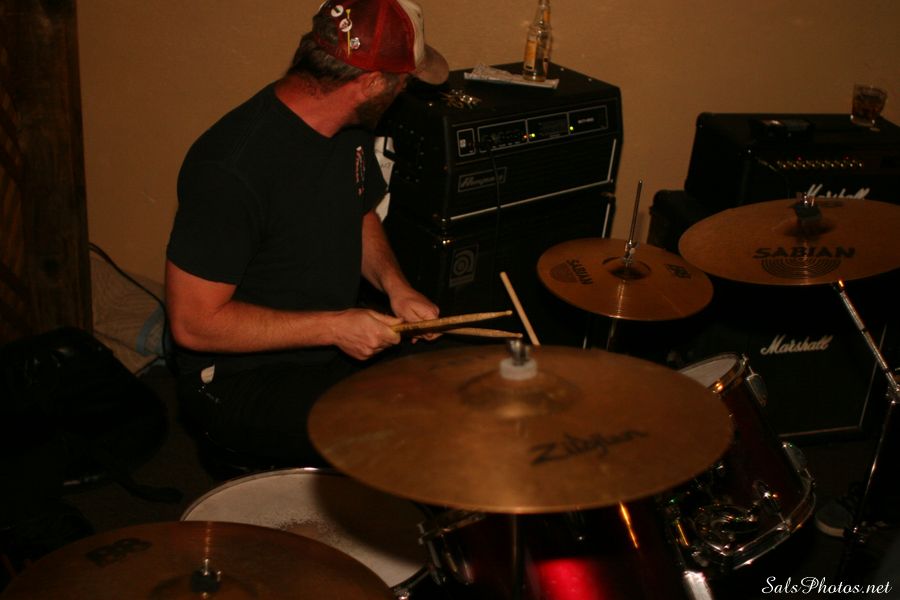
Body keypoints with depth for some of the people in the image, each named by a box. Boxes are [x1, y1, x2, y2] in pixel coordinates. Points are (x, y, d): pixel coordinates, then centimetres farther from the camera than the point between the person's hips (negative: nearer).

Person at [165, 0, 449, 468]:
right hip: (238, 380, -8)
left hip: (338, 345, 8)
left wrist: (395, 286, -3)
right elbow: (193, 323, -24)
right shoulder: (231, 169, -28)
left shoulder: (351, 129, -1)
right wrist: (334, 327, -24)